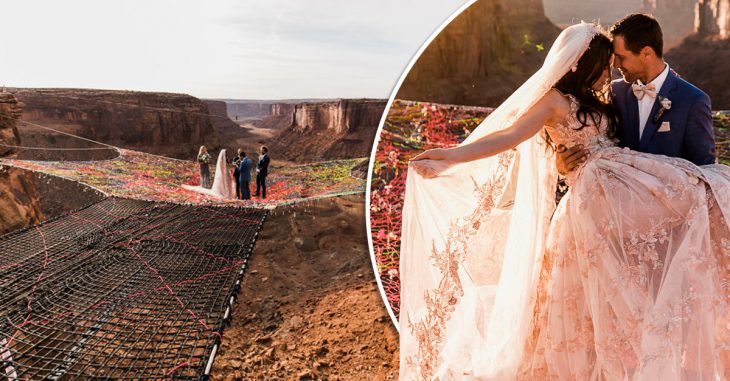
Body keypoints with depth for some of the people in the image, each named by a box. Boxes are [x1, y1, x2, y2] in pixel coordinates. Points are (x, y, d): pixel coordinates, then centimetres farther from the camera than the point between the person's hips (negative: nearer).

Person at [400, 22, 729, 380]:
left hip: (630, 180, 8)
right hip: (598, 192, -8)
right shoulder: (554, 99, -2)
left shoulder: (595, 101, 24)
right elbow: (508, 136, -15)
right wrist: (451, 156, -29)